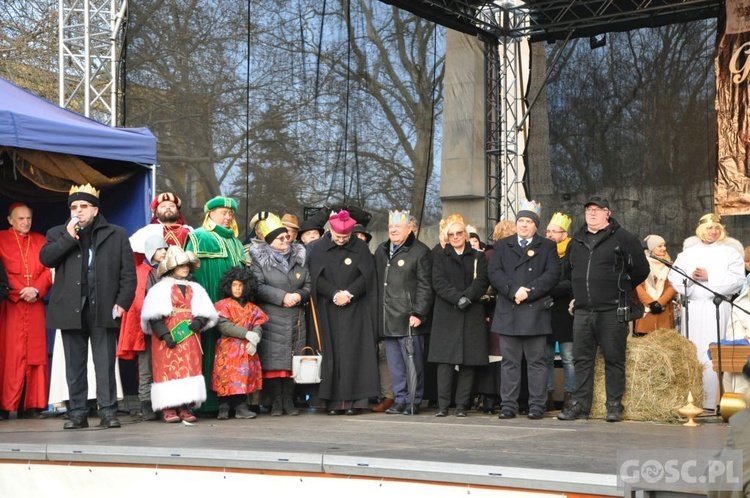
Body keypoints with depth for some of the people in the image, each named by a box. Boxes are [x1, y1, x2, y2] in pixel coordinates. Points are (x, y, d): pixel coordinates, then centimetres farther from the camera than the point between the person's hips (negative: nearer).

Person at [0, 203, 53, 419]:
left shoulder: (40, 240, 17)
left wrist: (36, 290, -7)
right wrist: (19, 292, -12)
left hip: (35, 304, 4)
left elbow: (48, 270, 10)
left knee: (35, 353, 0)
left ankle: (31, 405, 3)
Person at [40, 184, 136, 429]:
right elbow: (45, 258, -4)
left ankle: (108, 411, 4)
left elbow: (128, 272, 4)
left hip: (103, 309, -2)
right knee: (75, 365, 6)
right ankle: (77, 413, 11)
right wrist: (69, 237, -9)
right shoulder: (58, 234, 14)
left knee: (105, 364, 0)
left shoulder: (116, 234, 9)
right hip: (71, 309, 2)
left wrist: (123, 301, -6)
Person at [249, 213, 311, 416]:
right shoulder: (259, 258, -1)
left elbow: (309, 284, 13)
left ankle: (289, 401, 12)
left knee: (293, 360, 4)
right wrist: (282, 296, -15)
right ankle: (276, 402, 4)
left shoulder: (300, 256, 11)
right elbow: (258, 287, -10)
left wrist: (299, 295, -8)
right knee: (273, 360, -5)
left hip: (296, 318, 4)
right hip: (271, 318, -3)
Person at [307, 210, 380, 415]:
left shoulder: (360, 247, 5)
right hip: (328, 311, 1)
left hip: (355, 310, 0)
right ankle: (333, 401, -1)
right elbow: (316, 278, -1)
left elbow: (367, 275, -1)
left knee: (354, 353, -5)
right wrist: (335, 294, -13)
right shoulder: (318, 248, 5)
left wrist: (348, 293, -11)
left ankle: (354, 400, -5)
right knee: (331, 354, -2)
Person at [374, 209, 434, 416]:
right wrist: (378, 313, 13)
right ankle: (400, 400, 17)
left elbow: (425, 287, -9)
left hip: (409, 320, -7)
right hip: (387, 319, 7)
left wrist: (418, 313, -15)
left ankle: (413, 402, 6)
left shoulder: (420, 251, -5)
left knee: (413, 361, -2)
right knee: (394, 363, 10)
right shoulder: (381, 251, 16)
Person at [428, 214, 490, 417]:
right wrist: (458, 298, -15)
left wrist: (467, 297, -16)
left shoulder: (478, 257, 15)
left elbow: (482, 282, 1)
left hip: (472, 315, 1)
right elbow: (439, 282, -2)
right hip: (446, 315, -1)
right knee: (445, 360, -9)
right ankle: (443, 405, -6)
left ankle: (462, 405, 3)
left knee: (468, 361, -2)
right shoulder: (439, 256, 12)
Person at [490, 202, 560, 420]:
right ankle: (509, 405, 7)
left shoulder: (547, 246, 10)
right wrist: (514, 291, -13)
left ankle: (537, 406, 3)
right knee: (509, 361, 3)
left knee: (537, 361, 0)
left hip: (535, 311, -1)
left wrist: (528, 292, -12)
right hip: (508, 312, 2)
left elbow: (552, 274, -3)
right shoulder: (502, 246, 15)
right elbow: (494, 273, 2)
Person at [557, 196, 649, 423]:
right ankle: (580, 405, 10)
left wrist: (620, 289, 9)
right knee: (582, 359, 5)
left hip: (613, 311, -5)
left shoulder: (622, 238, -1)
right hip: (582, 311, 5)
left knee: (614, 359, -1)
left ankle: (614, 406, 5)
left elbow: (641, 270, 2)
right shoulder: (577, 240, 15)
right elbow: (567, 272, 29)